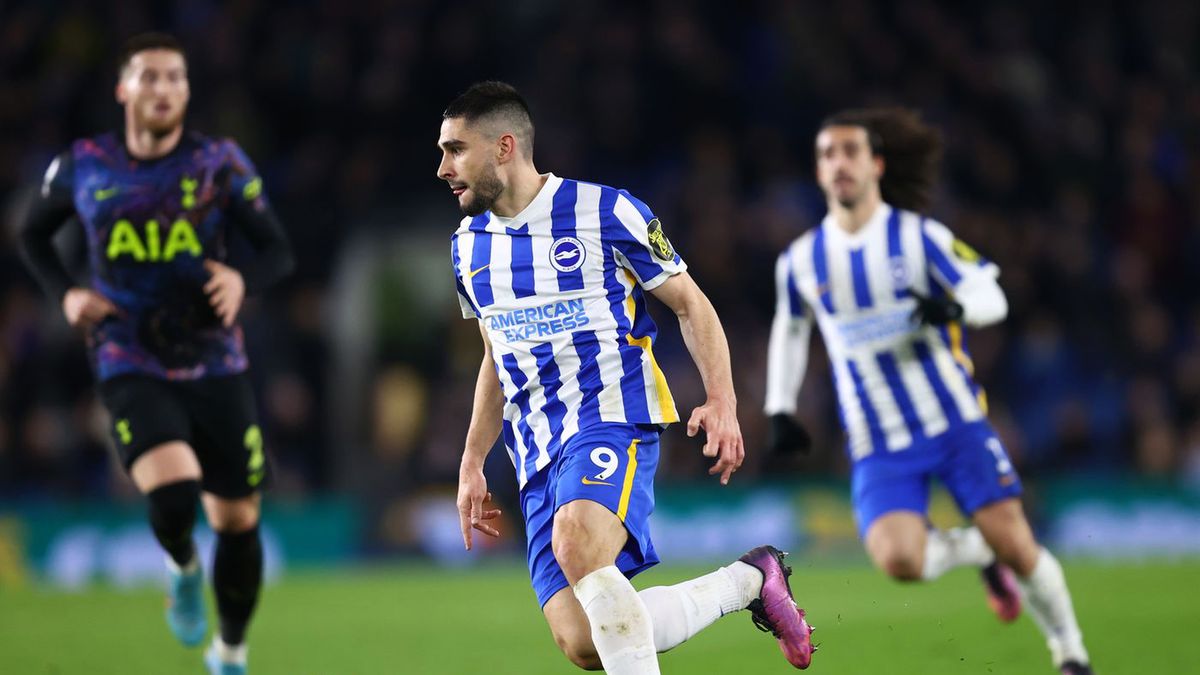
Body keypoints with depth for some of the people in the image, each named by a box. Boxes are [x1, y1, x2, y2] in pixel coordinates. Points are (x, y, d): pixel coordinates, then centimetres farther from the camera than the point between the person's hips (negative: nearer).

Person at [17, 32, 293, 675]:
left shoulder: (219, 162, -3)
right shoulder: (83, 166, 0)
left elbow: (277, 249, 1)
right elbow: (33, 235, 17)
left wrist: (243, 281, -21)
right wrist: (64, 294, 0)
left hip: (217, 369, 2)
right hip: (132, 372, -1)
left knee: (238, 523, 7)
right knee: (173, 497, -27)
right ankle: (182, 569, 9)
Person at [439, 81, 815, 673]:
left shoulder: (603, 212, -4)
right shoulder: (468, 246, 14)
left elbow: (690, 303, 2)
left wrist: (721, 402, -11)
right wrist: (472, 464, 22)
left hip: (612, 418, -6)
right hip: (537, 453, 6)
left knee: (577, 543, -39)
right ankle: (748, 580, 10)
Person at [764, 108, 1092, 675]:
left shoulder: (920, 237, -6)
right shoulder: (800, 261, 3)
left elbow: (991, 295, -9)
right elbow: (789, 329, 20)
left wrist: (954, 307, -32)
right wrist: (780, 410, 13)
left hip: (954, 420, -1)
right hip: (878, 446, 2)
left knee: (1013, 542, -11)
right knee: (898, 559, -22)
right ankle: (978, 552, 12)